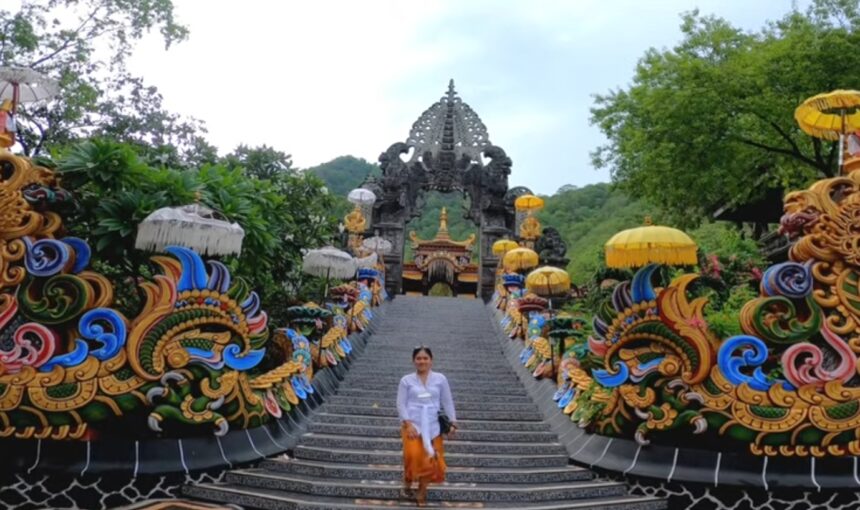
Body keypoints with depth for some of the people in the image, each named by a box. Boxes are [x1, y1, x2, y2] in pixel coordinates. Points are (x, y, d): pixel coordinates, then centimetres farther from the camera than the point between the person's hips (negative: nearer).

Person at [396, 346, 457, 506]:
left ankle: (422, 491, 20)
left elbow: (447, 402, 8)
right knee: (413, 456, -12)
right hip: (412, 425, -2)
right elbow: (401, 404, -2)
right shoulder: (406, 380, 1)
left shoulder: (440, 379, 3)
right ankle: (407, 486, 14)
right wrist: (408, 424, -13)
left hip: (432, 426, 2)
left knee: (430, 459, 2)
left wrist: (453, 423, 2)